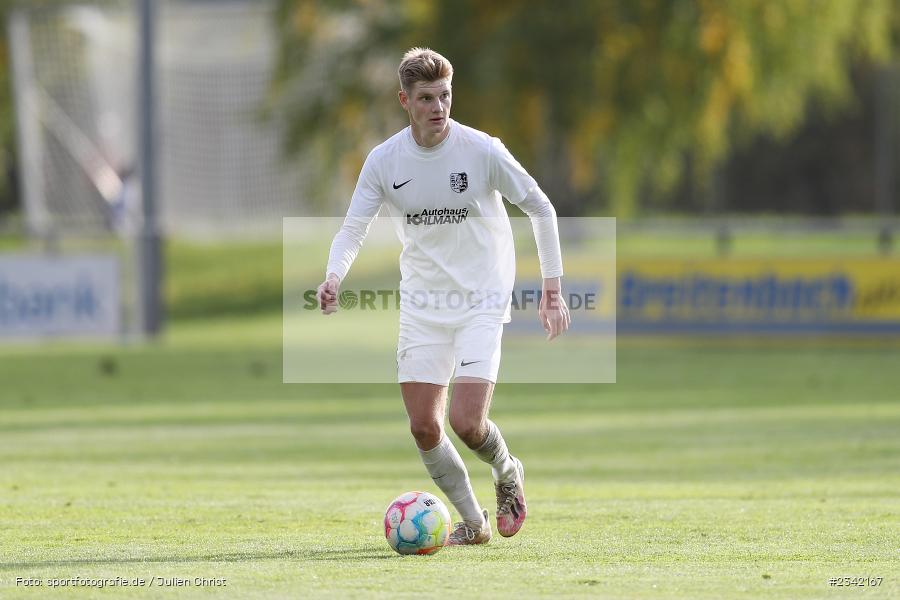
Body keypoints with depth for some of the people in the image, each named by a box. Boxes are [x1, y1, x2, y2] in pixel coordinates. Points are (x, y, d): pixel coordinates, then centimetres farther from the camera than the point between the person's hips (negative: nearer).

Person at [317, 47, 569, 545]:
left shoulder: (482, 151, -11)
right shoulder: (384, 161, -3)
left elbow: (540, 209, 0)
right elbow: (353, 230, 0)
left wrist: (552, 290, -1)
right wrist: (333, 278, -22)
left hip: (482, 303, -3)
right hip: (421, 307, 3)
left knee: (466, 423, -16)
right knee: (424, 427, -3)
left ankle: (507, 473, 18)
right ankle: (473, 521, 18)